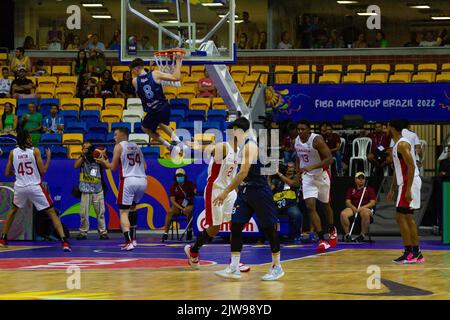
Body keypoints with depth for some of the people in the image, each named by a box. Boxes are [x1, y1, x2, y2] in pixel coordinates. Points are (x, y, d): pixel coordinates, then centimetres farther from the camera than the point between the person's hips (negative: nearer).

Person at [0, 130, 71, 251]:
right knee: (51, 212, 1)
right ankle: (64, 241, -11)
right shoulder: (35, 151, -6)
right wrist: (49, 157, 8)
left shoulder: (13, 153, 3)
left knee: (13, 210, 31)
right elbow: (43, 170, -6)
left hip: (19, 187, 3)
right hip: (35, 187, -3)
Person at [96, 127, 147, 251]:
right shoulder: (136, 146, 20)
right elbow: (144, 167, 19)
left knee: (124, 212, -3)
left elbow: (113, 167, 0)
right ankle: (133, 239, 29)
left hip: (129, 181, -6)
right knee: (132, 207, 28)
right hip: (142, 181, 6)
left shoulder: (119, 146, 3)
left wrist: (104, 162, 18)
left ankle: (129, 242, -19)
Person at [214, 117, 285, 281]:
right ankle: (234, 268, 0)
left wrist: (226, 191, -22)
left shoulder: (250, 145, -17)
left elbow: (244, 172, -24)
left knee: (269, 229, 1)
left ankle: (277, 267, 11)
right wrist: (229, 191, 20)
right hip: (245, 193, 9)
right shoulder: (243, 146, 13)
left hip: (259, 192, -9)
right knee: (235, 227, 0)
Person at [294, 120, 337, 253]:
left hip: (321, 175, -4)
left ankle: (332, 230, 44)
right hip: (307, 177, 4)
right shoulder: (297, 141, -2)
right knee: (310, 207, -13)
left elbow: (329, 159, -27)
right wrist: (298, 171, 5)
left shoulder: (317, 140, -22)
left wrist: (311, 167, -35)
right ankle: (322, 240, -13)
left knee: (326, 204, 17)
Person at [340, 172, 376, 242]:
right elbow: (347, 202, 9)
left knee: (365, 213, -41)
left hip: (366, 208, -2)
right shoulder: (351, 189, 17)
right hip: (353, 208, 2)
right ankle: (347, 234, -22)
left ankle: (363, 235, -31)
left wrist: (362, 207, -14)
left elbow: (373, 202, 2)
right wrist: (353, 207, -14)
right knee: (343, 214, -30)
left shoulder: (370, 189, 11)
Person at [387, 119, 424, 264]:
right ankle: (417, 253, 15)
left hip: (409, 183, -10)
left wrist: (408, 190, -25)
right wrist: (392, 190, 22)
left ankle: (409, 254, -9)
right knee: (408, 218, 12)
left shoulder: (402, 144, -15)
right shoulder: (397, 145, 17)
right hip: (405, 183, 10)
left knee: (401, 217, -9)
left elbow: (411, 167, -22)